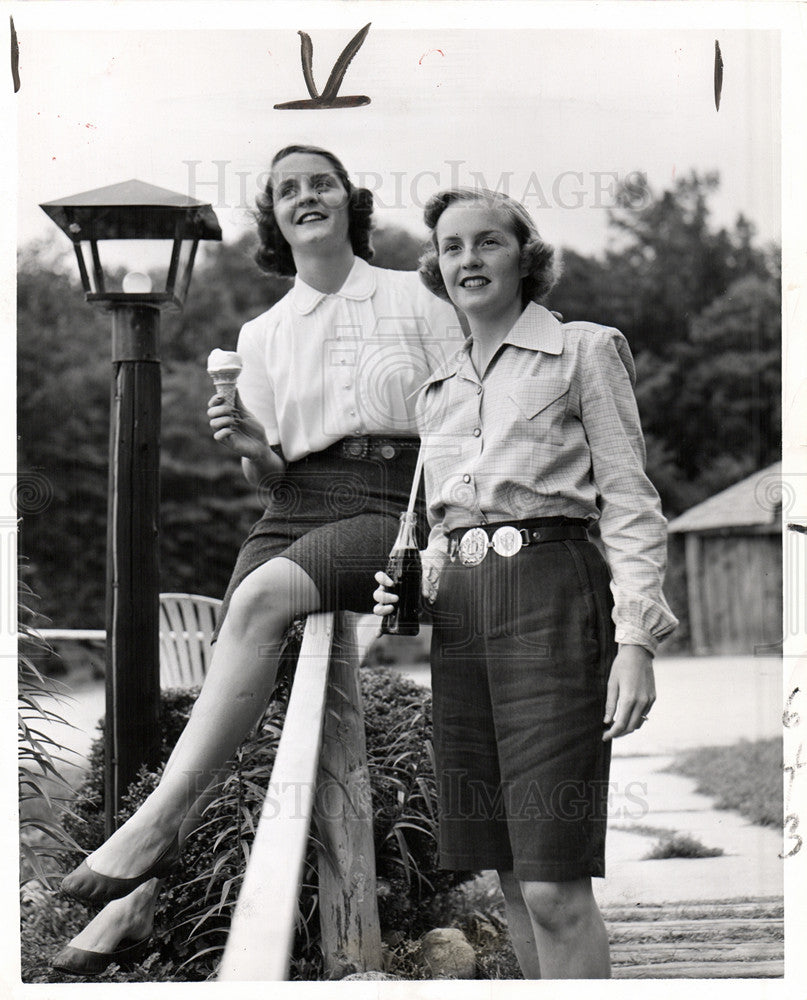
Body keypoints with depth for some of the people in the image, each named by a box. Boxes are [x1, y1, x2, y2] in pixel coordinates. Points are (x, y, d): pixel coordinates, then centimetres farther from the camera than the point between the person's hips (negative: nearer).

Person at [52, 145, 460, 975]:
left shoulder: (414, 300, 9)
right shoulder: (262, 334, 17)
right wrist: (250, 447, -7)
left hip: (393, 508, -4)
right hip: (296, 510, 4)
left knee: (262, 596, -34)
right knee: (227, 693, -17)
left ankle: (157, 821, -35)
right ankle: (136, 900, -17)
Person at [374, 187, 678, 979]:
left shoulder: (583, 351, 4)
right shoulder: (439, 389, 20)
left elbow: (630, 502, -2)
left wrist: (635, 639, -13)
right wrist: (412, 588, 4)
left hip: (552, 596, -6)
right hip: (460, 614, 6)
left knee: (555, 887, -12)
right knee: (512, 878, 7)